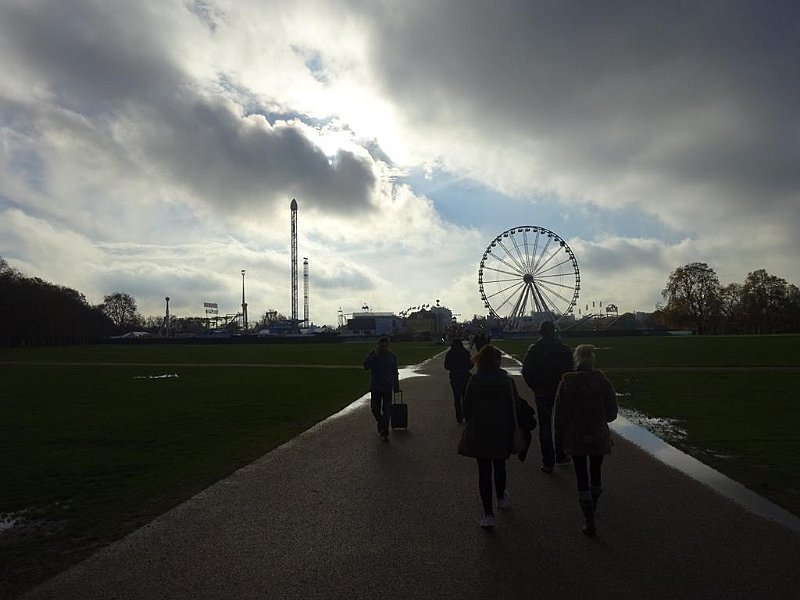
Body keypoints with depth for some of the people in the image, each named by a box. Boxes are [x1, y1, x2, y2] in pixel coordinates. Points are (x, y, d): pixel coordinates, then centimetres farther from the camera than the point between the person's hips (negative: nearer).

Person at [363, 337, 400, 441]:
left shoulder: (392, 356, 1)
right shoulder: (373, 354, -2)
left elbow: (395, 373, 8)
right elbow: (366, 365, -17)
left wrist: (396, 387, 10)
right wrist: (375, 355, -21)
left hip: (388, 387, 0)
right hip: (375, 387, 1)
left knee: (387, 410, -3)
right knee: (375, 408, 5)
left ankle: (385, 432, 4)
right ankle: (380, 423, 34)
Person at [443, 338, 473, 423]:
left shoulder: (449, 354, -4)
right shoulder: (466, 352, -5)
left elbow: (447, 367, 0)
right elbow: (470, 365, -3)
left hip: (454, 378, 0)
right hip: (465, 377, 0)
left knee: (457, 397, 8)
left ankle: (459, 418, 10)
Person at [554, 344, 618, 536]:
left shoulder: (566, 383, -11)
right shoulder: (603, 383, -9)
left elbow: (559, 414, -6)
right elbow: (612, 413, -2)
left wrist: (559, 439, 5)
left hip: (575, 439, -2)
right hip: (599, 437, 2)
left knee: (582, 478, 5)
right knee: (596, 472, 22)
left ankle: (589, 521, 3)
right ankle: (592, 509, 41)